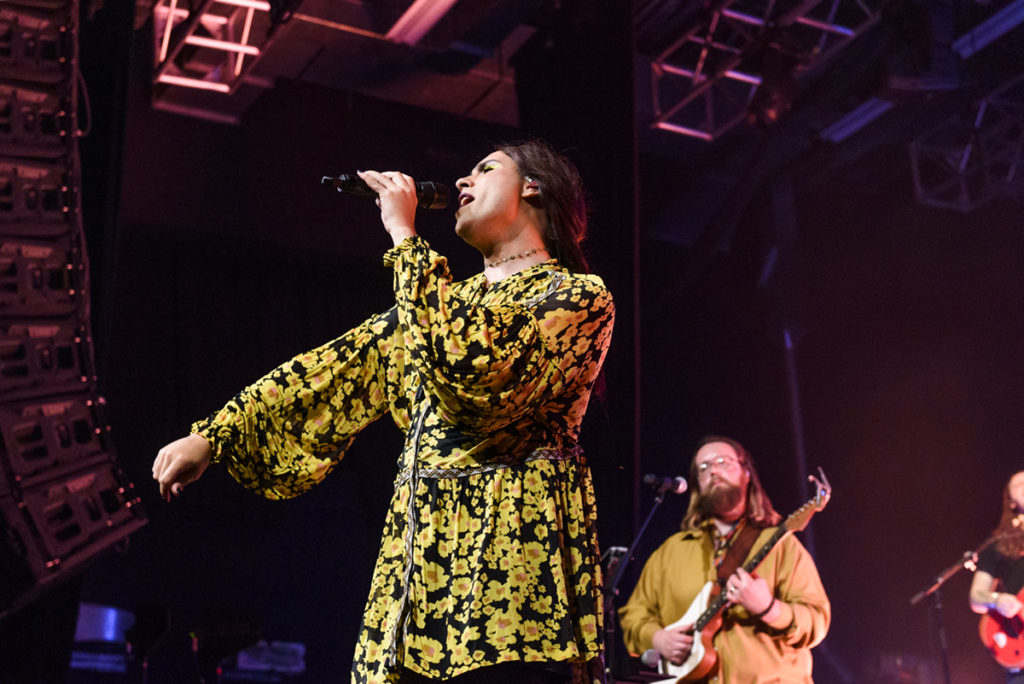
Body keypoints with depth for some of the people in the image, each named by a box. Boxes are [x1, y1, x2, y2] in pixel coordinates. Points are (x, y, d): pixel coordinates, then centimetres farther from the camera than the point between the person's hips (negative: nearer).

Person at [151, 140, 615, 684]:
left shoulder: (580, 295, -1)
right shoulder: (450, 300, 22)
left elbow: (474, 374, -18)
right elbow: (341, 367, 16)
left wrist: (405, 237, -10)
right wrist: (213, 436, 8)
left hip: (511, 554, -6)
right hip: (418, 549, 6)